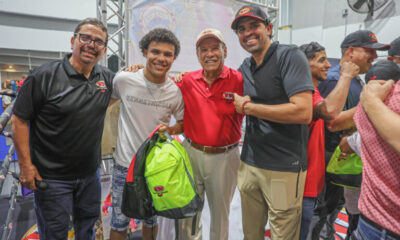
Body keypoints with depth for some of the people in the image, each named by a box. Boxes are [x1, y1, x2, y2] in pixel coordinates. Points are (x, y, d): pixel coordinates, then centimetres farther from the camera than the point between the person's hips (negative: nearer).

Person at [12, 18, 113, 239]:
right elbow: (20, 120, -11)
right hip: (51, 177, -4)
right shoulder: (44, 76, -14)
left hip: (90, 173, 5)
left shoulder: (107, 78, 0)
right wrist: (26, 165, -14)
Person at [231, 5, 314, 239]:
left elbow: (303, 112, -23)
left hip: (284, 168, -6)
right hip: (249, 163, 7)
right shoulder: (245, 66, 10)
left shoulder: (290, 55, -12)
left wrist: (247, 107, -16)